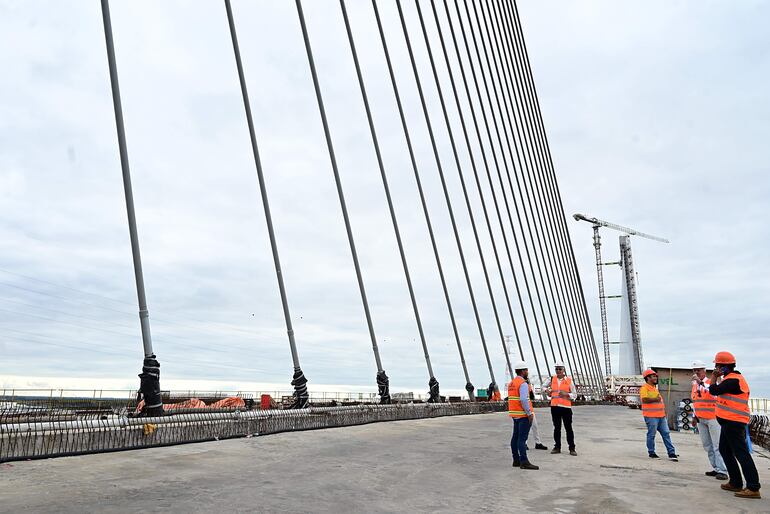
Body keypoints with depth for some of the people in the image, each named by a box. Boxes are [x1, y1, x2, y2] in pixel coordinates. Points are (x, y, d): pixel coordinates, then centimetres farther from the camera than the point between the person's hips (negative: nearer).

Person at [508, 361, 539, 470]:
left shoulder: (511, 383, 14)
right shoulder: (523, 384, -14)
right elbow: (524, 399, -24)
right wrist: (529, 413, -19)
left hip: (515, 414, 9)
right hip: (523, 415, -9)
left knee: (515, 437, 11)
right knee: (522, 438, -10)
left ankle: (516, 460, 16)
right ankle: (524, 462, -11)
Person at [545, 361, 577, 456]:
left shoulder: (569, 380, -2)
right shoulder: (552, 379, 8)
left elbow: (574, 395, 0)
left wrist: (566, 394, -17)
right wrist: (548, 391, 1)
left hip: (566, 407, -3)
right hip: (554, 406, 3)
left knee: (568, 428, 0)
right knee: (557, 428, 11)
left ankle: (572, 448, 8)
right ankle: (557, 447, 19)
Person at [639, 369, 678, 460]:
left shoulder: (655, 387, 20)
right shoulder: (644, 388, -10)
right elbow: (645, 399, -25)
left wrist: (663, 410, 21)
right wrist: (656, 399, -16)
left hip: (661, 415, 9)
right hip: (651, 416, -9)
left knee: (666, 434, 6)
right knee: (651, 435, 1)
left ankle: (671, 453, 9)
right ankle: (651, 453, 10)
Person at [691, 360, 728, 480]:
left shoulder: (711, 382, -11)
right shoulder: (695, 385, 11)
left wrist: (701, 382, -37)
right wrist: (694, 416, 19)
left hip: (713, 418, -8)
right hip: (701, 419, 8)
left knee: (717, 445, -7)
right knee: (707, 446, 10)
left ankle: (722, 471, -5)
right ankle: (716, 468, 17)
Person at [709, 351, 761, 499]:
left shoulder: (733, 380, -19)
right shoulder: (733, 378, 15)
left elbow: (714, 391, -20)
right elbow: (720, 390, 17)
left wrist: (714, 377, -6)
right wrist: (718, 378, 9)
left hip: (734, 423, -11)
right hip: (730, 422, 11)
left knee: (741, 453, -10)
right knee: (725, 450, 17)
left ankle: (753, 488, -9)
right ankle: (735, 483, 23)